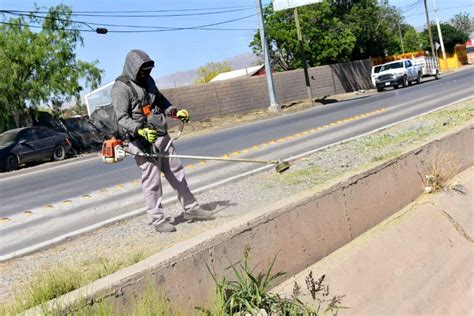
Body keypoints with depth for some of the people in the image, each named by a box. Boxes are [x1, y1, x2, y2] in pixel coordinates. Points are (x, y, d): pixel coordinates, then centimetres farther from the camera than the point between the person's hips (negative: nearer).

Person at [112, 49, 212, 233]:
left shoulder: (147, 81, 12)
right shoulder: (121, 88, -11)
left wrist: (175, 112, 13)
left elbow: (160, 100, 28)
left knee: (177, 173, 13)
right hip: (143, 142, -8)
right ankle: (158, 220, 9)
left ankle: (190, 209, 24)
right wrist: (141, 130, -33)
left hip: (162, 136, 8)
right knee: (152, 181, -3)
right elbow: (122, 119, -18)